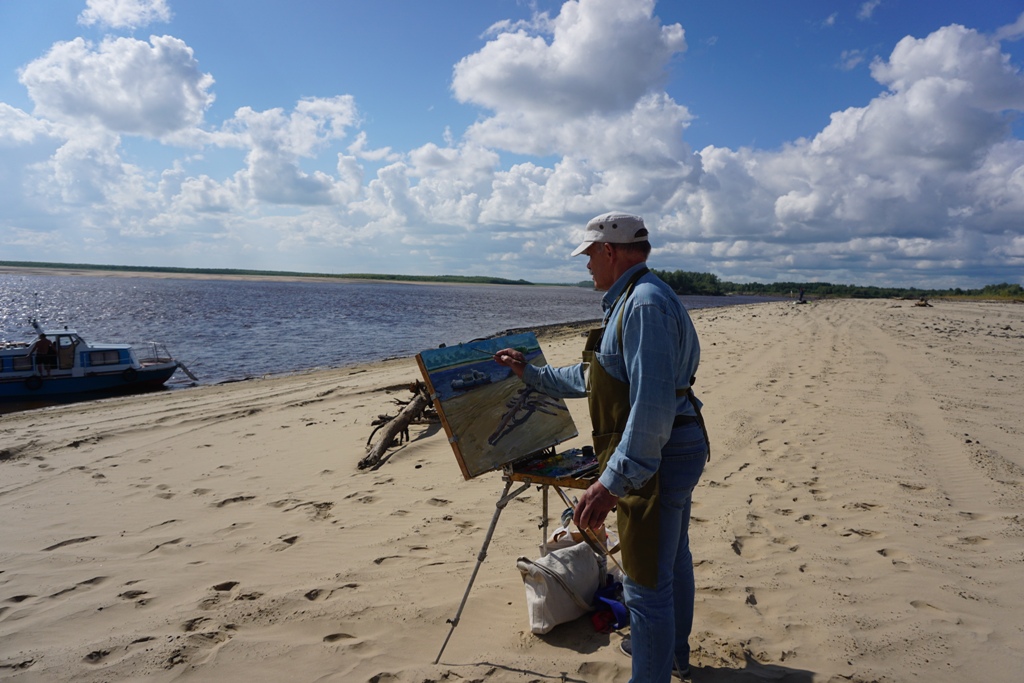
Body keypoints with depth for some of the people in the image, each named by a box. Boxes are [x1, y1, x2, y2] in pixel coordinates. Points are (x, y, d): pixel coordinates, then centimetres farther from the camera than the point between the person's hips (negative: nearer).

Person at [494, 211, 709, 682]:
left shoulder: (645, 303, -23)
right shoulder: (632, 301, 14)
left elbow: (652, 405, -31)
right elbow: (592, 378, 21)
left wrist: (612, 482, -33)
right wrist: (531, 373, 24)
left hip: (655, 460, -12)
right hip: (676, 450, 12)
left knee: (646, 585, 0)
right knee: (672, 558, 27)